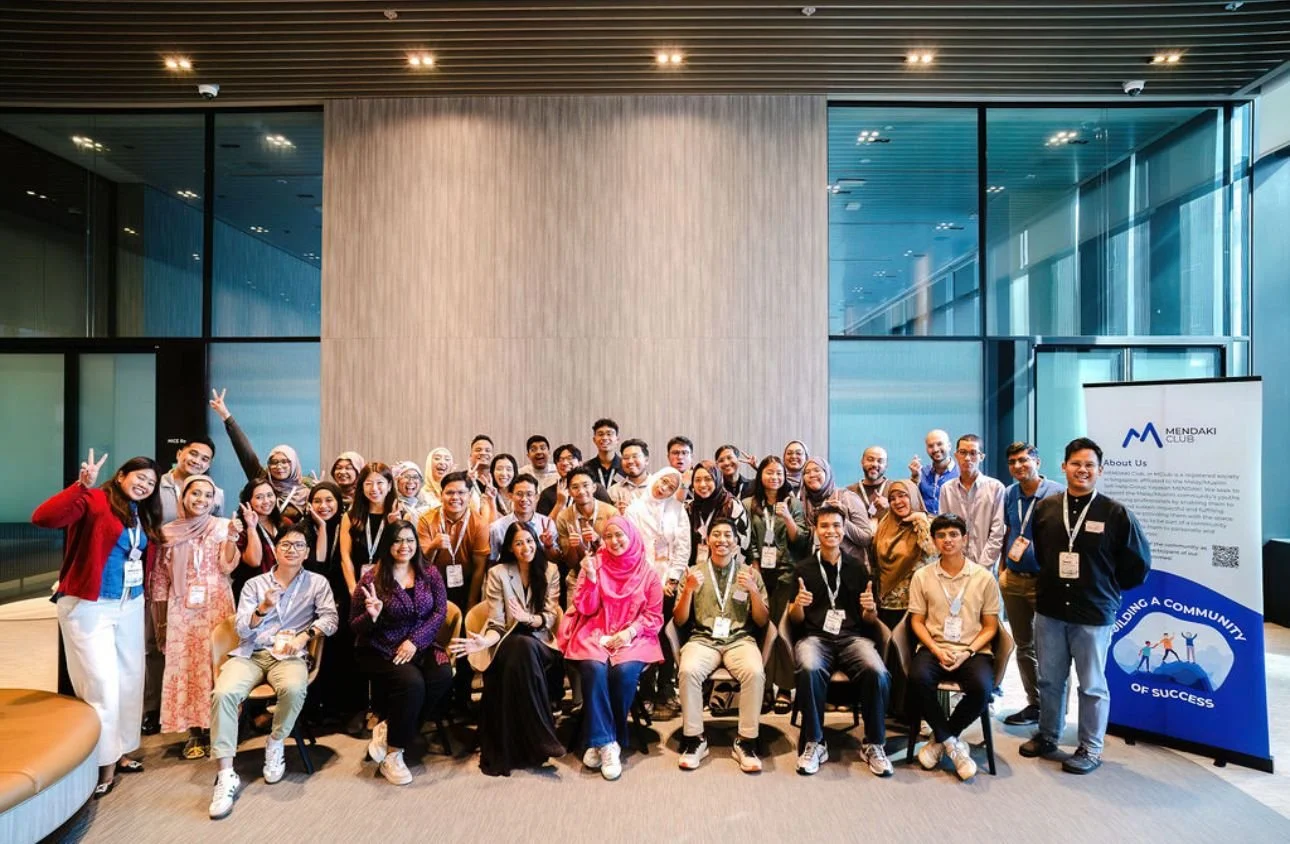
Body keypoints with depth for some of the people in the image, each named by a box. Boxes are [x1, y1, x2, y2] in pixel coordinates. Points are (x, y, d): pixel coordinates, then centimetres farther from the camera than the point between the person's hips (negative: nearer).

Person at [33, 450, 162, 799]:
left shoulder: (143, 516, 11)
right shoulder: (95, 501, -12)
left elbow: (142, 558, 12)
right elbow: (43, 518, -28)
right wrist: (82, 486, -36)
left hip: (130, 606, 8)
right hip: (88, 606, -7)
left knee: (130, 679, 14)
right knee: (102, 685, -3)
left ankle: (119, 752, 30)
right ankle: (103, 763, 12)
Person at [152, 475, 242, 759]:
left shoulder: (222, 526, 1)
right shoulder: (169, 532, 5)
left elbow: (227, 567, -8)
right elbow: (160, 579, 8)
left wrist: (232, 537, -20)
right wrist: (161, 620, 8)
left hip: (216, 606, -1)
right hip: (182, 608, 2)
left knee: (215, 663, 0)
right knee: (186, 665, 2)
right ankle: (195, 732, 12)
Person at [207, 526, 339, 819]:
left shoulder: (317, 583, 8)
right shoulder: (254, 584, 11)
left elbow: (330, 618, 1)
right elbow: (241, 630, 3)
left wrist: (304, 635, -16)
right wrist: (263, 609, -16)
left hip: (289, 655, -2)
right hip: (250, 654, 2)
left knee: (294, 689, -35)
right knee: (223, 693, -29)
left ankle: (275, 744, -5)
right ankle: (226, 775, -21)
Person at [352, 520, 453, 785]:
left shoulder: (430, 573, 4)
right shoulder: (372, 578, -5)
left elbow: (440, 612, -2)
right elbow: (354, 627, -1)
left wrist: (415, 640, -14)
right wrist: (372, 616, -24)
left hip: (421, 646, 3)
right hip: (380, 652, -3)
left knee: (443, 676, -27)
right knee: (412, 682, -31)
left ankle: (388, 727, -9)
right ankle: (392, 756, -11)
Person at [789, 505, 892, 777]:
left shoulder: (858, 569, 14)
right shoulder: (803, 569, 10)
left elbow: (869, 621, 14)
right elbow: (796, 620, 8)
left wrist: (871, 610, -10)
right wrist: (798, 605, -15)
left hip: (853, 636, 1)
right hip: (814, 636, -1)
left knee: (878, 673, -31)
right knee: (809, 669, -36)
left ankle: (873, 744, -10)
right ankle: (814, 742, -17)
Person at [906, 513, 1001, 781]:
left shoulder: (984, 577, 4)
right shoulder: (922, 576, 6)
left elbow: (990, 627, 6)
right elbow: (917, 621, 6)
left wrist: (967, 652, -10)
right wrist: (936, 650, -11)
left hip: (973, 651, 0)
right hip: (933, 648, 0)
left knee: (982, 687, -32)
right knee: (918, 678, -32)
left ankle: (941, 739, -5)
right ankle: (953, 743, -8)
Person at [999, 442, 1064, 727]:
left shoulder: (1056, 493, -11)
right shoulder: (1009, 493, 6)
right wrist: (1002, 569, 10)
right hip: (1014, 579, 5)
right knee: (1024, 645, 14)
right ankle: (1035, 703, 27)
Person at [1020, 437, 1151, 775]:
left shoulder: (1116, 513, -8)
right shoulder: (1045, 508, 0)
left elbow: (1138, 563, -1)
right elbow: (1034, 552, 14)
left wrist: (1106, 590, 3)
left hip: (1094, 614, -3)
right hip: (1049, 610, 3)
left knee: (1092, 685, 10)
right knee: (1050, 679, 16)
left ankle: (1090, 749, 24)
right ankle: (1047, 736, 32)